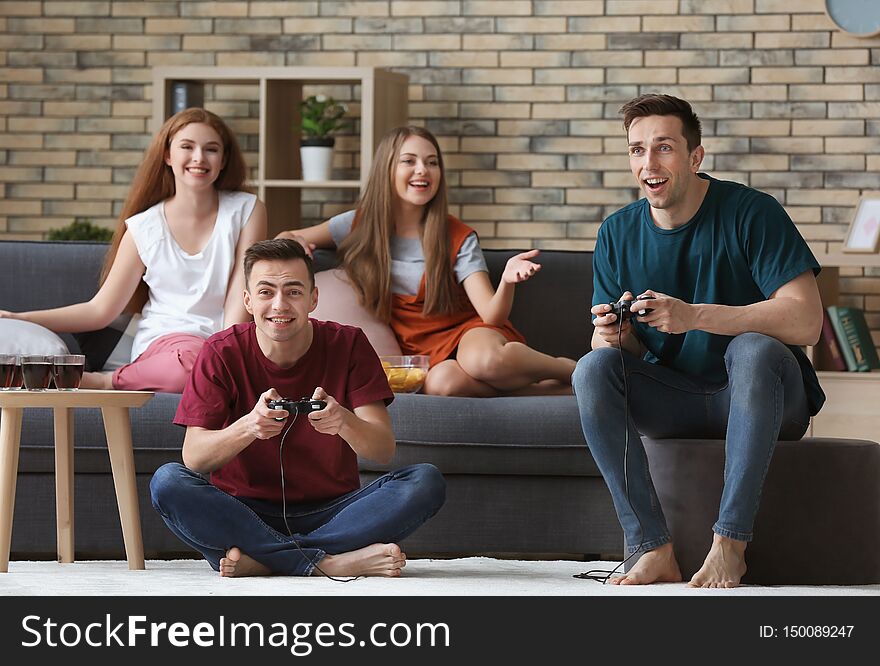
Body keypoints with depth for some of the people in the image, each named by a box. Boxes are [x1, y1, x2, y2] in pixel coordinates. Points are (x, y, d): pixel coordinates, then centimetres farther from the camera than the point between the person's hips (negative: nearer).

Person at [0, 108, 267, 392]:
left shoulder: (246, 211, 5)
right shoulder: (144, 228, 6)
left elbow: (240, 299, 0)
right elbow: (100, 310, 9)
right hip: (164, 339, -2)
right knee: (191, 356, -40)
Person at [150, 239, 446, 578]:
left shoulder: (348, 345, -3)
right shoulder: (223, 352, -5)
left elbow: (384, 449, -11)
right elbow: (194, 457, -13)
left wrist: (344, 422, -35)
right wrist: (248, 427, -34)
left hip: (331, 514, 1)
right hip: (245, 515, -1)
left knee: (426, 482, -24)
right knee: (167, 481, -29)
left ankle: (260, 559, -27)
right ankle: (331, 562, -31)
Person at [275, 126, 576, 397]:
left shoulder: (458, 238, -3)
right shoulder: (360, 226, 3)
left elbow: (491, 314, -12)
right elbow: (286, 239, 12)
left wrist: (507, 280, -34)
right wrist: (294, 242, -12)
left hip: (466, 332, -1)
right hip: (419, 348, 2)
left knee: (484, 359, -42)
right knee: (441, 381, -39)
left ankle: (566, 369, -11)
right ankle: (545, 388, -17)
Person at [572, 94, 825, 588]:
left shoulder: (751, 212, -13)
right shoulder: (619, 233, 2)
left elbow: (806, 321, -23)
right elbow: (617, 345, 6)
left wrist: (693, 316, -31)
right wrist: (615, 337, -21)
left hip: (757, 398, -4)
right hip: (673, 399, 4)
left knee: (754, 349, -35)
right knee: (594, 368, -22)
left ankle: (730, 546, -33)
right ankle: (653, 548, -27)